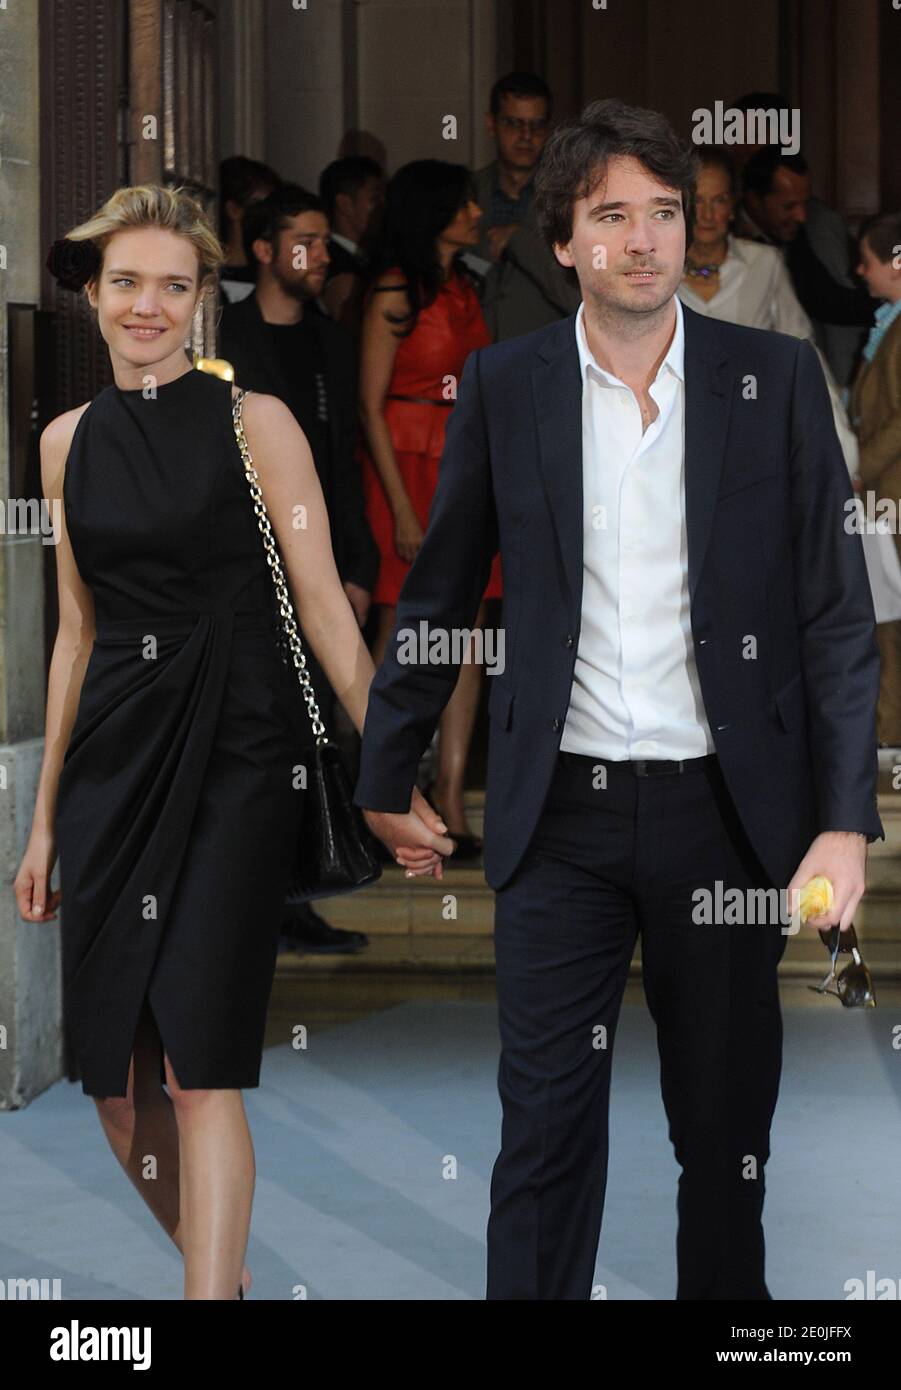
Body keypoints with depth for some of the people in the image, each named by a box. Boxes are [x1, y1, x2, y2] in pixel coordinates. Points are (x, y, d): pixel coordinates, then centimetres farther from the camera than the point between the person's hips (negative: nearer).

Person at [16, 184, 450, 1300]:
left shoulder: (254, 424, -2)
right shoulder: (69, 441, 11)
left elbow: (324, 607, -4)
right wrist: (45, 819, 16)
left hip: (233, 749, -4)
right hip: (113, 751, 5)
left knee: (199, 1068, -12)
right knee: (116, 1077, 4)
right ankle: (220, 1268, 26)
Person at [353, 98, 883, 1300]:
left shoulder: (778, 377, -1)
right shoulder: (504, 385, 1)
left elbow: (836, 609, -2)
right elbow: (438, 597, 11)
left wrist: (847, 817, -10)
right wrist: (387, 777, 14)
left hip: (724, 807, 0)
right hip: (563, 812, 0)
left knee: (727, 1123, 10)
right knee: (546, 1124, -1)